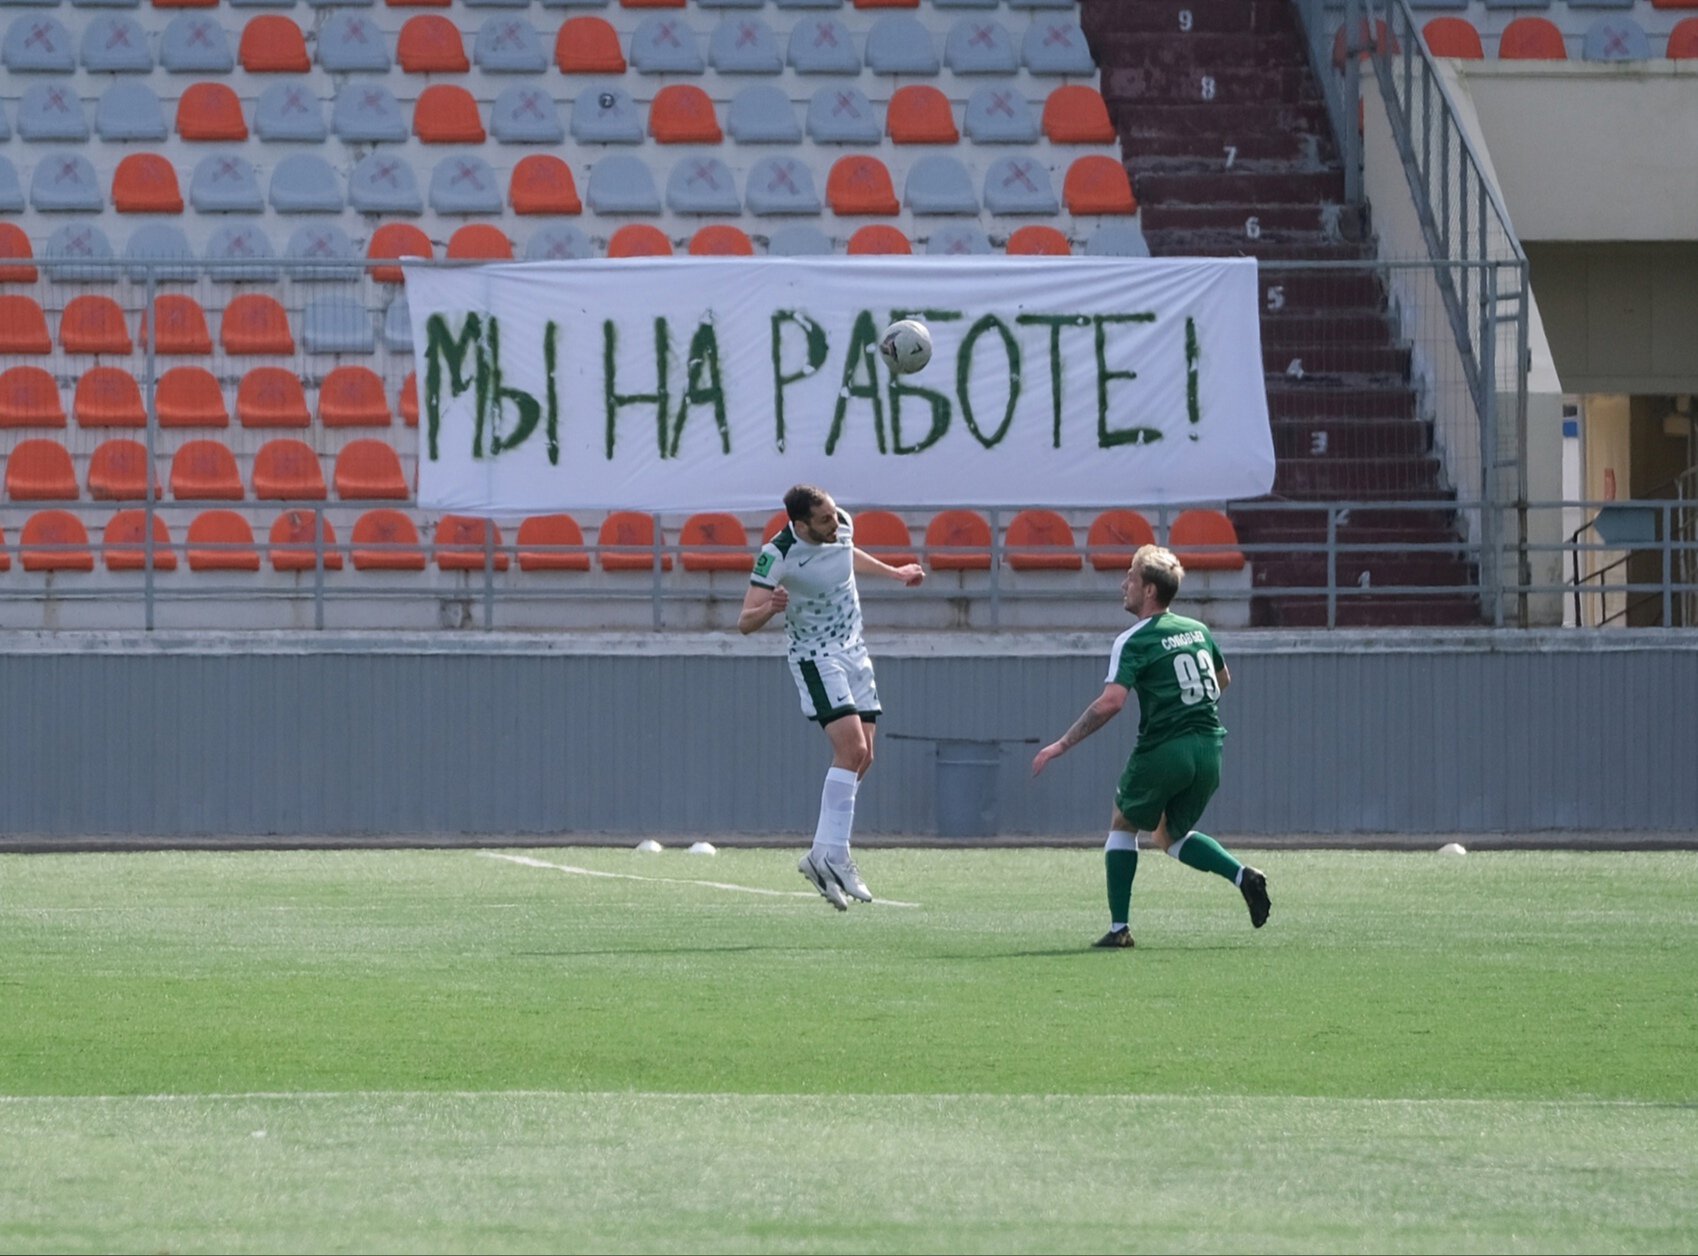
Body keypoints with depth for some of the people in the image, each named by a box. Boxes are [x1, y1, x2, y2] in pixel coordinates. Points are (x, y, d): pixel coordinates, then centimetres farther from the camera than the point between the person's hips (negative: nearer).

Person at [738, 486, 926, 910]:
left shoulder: (842, 526, -5)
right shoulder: (778, 555, -24)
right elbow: (745, 623, -23)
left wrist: (895, 572, 28)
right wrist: (770, 608, -44)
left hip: (853, 651, 7)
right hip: (815, 657, -7)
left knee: (862, 757, 1)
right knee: (851, 748, -22)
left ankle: (821, 856, 6)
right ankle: (834, 856, -22)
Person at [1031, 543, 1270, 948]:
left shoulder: (1134, 642, -9)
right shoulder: (1197, 630, 12)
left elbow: (1110, 702, -22)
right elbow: (1223, 679, 29)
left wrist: (1061, 745, -18)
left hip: (1163, 748, -6)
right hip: (1209, 747, 6)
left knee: (1123, 824, 18)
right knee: (1169, 836, 22)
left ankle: (1119, 926, 11)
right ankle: (1242, 875, -2)